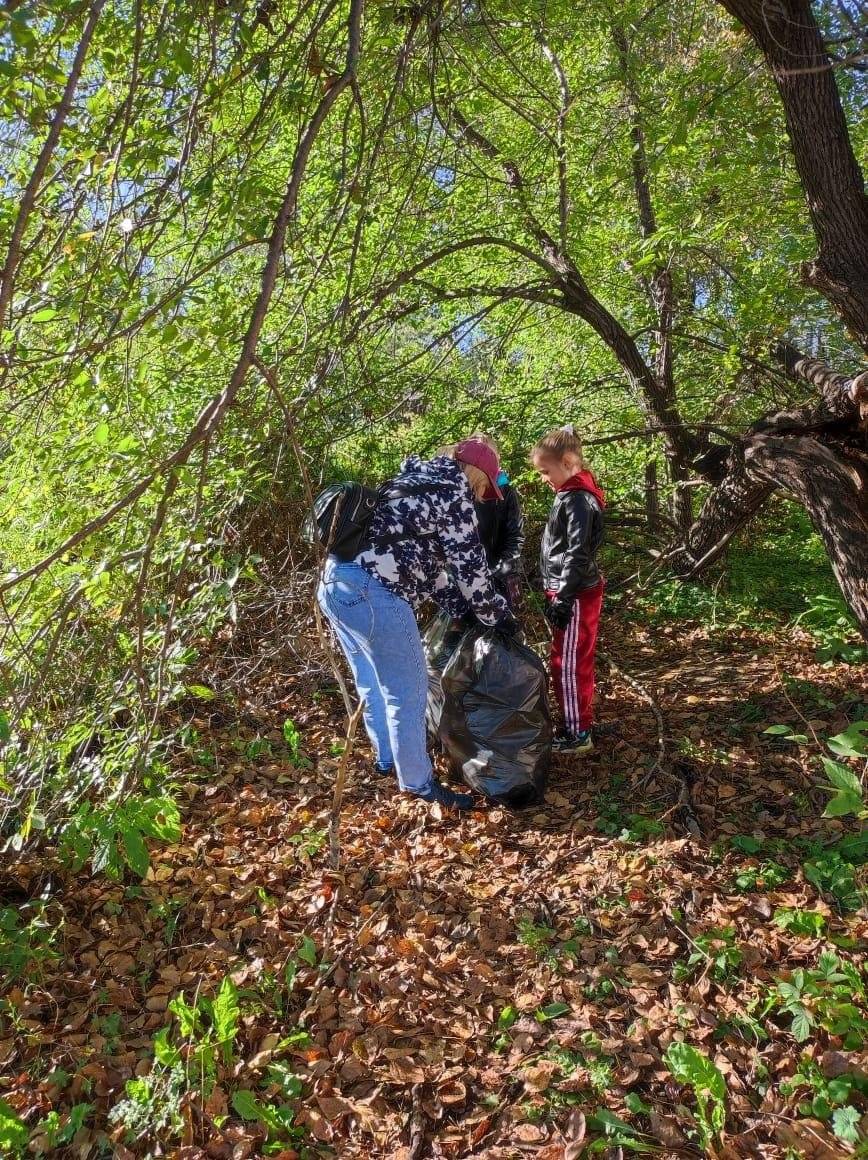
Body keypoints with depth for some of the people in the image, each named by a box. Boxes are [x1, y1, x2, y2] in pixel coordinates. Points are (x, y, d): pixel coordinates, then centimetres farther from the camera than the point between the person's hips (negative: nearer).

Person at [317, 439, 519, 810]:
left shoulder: (419, 481, 24)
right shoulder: (452, 492, -3)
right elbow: (469, 567, -3)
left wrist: (460, 609, 24)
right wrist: (499, 616, 11)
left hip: (335, 583, 10)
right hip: (372, 594, -10)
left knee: (373, 682, 25)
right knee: (407, 692, 5)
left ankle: (386, 758, 43)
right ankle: (418, 782, 20)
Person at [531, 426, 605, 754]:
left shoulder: (577, 500, -18)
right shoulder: (572, 494, 12)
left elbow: (577, 555, -23)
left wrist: (563, 599, -22)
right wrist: (558, 594, 19)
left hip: (575, 595, -10)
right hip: (569, 591, 10)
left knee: (569, 664, -1)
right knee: (573, 661, 18)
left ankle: (578, 733, 10)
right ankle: (578, 720, 30)